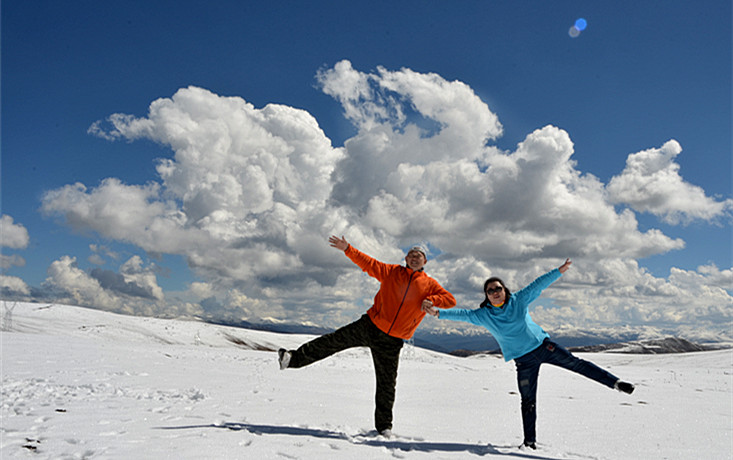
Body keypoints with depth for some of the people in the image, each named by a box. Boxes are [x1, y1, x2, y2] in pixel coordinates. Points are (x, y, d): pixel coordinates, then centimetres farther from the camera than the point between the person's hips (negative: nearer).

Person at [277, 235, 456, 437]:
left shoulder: (430, 285, 4)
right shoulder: (392, 272, 4)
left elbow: (450, 300, -1)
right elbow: (368, 263, 2)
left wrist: (432, 300, -19)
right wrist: (348, 249, -9)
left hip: (391, 342, 0)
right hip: (369, 327, 0)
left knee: (387, 384, 6)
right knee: (334, 340, -7)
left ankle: (384, 426, 20)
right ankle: (293, 358, 5)